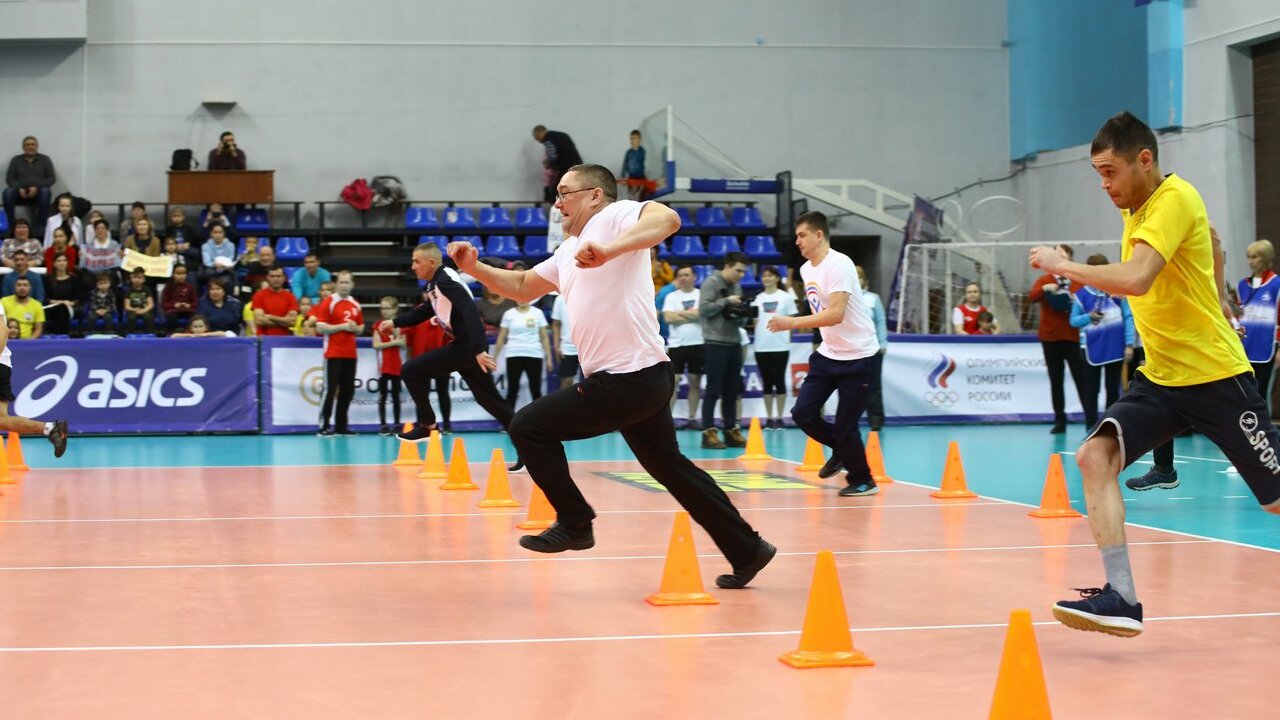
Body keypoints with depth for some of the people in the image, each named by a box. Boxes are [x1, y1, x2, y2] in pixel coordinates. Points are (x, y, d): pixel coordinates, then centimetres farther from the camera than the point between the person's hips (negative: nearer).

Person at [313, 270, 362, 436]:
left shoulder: (355, 305, 12)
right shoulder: (328, 303, -5)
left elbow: (361, 327, 21)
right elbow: (320, 328, -11)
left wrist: (355, 328, -2)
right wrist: (342, 326, -18)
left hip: (350, 354, 6)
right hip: (333, 353, -6)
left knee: (348, 390, 7)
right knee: (330, 389, -7)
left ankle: (341, 425, 14)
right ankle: (324, 425, -4)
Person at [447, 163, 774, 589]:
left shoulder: (616, 216, -7)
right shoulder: (569, 252, 22)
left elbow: (668, 219, -28)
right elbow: (522, 287, 32)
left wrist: (609, 249, -41)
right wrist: (474, 268, 17)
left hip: (626, 380, -10)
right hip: (646, 379, 10)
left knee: (528, 427, -2)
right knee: (670, 466, 16)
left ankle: (574, 524, 7)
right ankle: (747, 551, 22)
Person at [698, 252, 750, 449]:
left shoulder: (736, 286, 17)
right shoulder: (711, 283, -5)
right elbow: (703, 309, -14)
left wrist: (742, 315, -1)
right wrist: (726, 301, -14)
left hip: (734, 344, 7)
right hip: (715, 343, -7)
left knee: (732, 391, 8)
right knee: (713, 390, -6)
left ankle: (731, 431, 12)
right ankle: (709, 433, -4)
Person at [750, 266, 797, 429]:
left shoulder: (786, 297, 2)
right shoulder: (757, 299, 10)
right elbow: (755, 321, 14)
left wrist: (785, 336, -6)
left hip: (780, 346, -3)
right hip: (762, 346, 3)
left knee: (779, 381, 0)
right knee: (766, 382, 5)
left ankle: (779, 418, 5)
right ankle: (769, 418, 9)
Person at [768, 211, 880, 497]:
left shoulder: (839, 265, -20)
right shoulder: (806, 269, 7)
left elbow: (836, 314, -30)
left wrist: (793, 323, -32)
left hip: (857, 355, -8)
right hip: (828, 353, 8)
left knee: (845, 426, -4)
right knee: (802, 413, -1)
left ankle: (862, 481, 17)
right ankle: (842, 452, 24)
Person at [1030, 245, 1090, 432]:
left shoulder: (1079, 281, 6)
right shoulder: (1044, 280, 5)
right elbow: (1032, 297, -11)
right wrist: (1044, 289, -30)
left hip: (1073, 337, -1)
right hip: (1050, 337, 1)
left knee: (1081, 378, -4)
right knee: (1056, 380, 6)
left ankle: (1091, 420, -3)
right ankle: (1060, 421, 12)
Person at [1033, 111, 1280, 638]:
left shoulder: (1174, 199, -17)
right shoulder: (1136, 208, 9)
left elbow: (1135, 279, -31)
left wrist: (1063, 265, -21)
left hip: (1215, 375, -8)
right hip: (1159, 377, 8)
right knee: (1095, 456, -14)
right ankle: (1121, 598, -17)